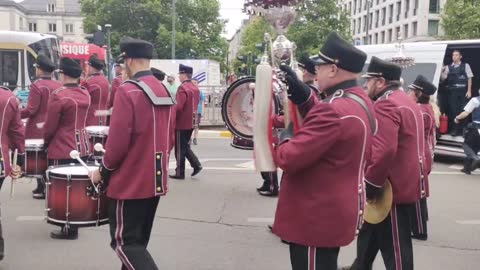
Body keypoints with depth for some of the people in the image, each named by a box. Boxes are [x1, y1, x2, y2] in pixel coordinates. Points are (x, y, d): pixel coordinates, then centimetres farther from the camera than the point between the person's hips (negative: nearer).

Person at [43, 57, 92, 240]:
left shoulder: (58, 95, -16)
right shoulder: (85, 94, 6)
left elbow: (50, 126, -11)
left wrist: (46, 143, 6)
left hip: (63, 151, -7)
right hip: (83, 147, 7)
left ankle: (69, 229, 7)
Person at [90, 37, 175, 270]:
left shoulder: (128, 91, -17)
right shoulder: (165, 91, 8)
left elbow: (118, 140, -20)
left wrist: (103, 171, -5)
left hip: (129, 182, -8)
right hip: (155, 180, 8)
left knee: (124, 242, 0)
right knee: (138, 239, 19)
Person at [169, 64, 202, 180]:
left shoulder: (183, 88, -17)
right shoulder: (195, 88, 10)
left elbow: (178, 107, -23)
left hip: (182, 123, -8)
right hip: (191, 123, 8)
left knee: (180, 149, 2)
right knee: (185, 146, 20)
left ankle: (180, 173, 9)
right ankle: (196, 165, 10)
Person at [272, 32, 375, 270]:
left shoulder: (334, 110, -28)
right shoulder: (360, 100, 5)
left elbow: (289, 158, -28)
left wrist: (285, 137, -6)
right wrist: (301, 93, 2)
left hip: (316, 218, -10)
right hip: (333, 212, 10)